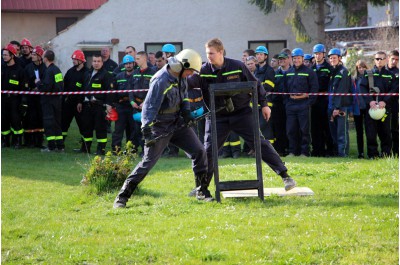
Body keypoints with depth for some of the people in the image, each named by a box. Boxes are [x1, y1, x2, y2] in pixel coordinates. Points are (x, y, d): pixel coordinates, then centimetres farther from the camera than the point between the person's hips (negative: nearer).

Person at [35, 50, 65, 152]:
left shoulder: (49, 71, -17)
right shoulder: (57, 69, 11)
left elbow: (47, 87, -24)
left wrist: (38, 83, -6)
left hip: (49, 100, -9)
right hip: (58, 99, 9)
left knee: (49, 123, -4)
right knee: (57, 122, 13)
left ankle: (51, 146, -4)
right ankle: (60, 146, 13)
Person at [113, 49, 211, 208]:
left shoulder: (180, 76, 1)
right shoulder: (161, 81, -25)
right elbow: (149, 106, -27)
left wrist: (186, 111, 0)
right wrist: (146, 130, -34)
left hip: (178, 123, 8)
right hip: (161, 126, -8)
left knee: (199, 151, 0)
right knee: (149, 161, -10)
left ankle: (202, 191, 10)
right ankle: (122, 196, -3)